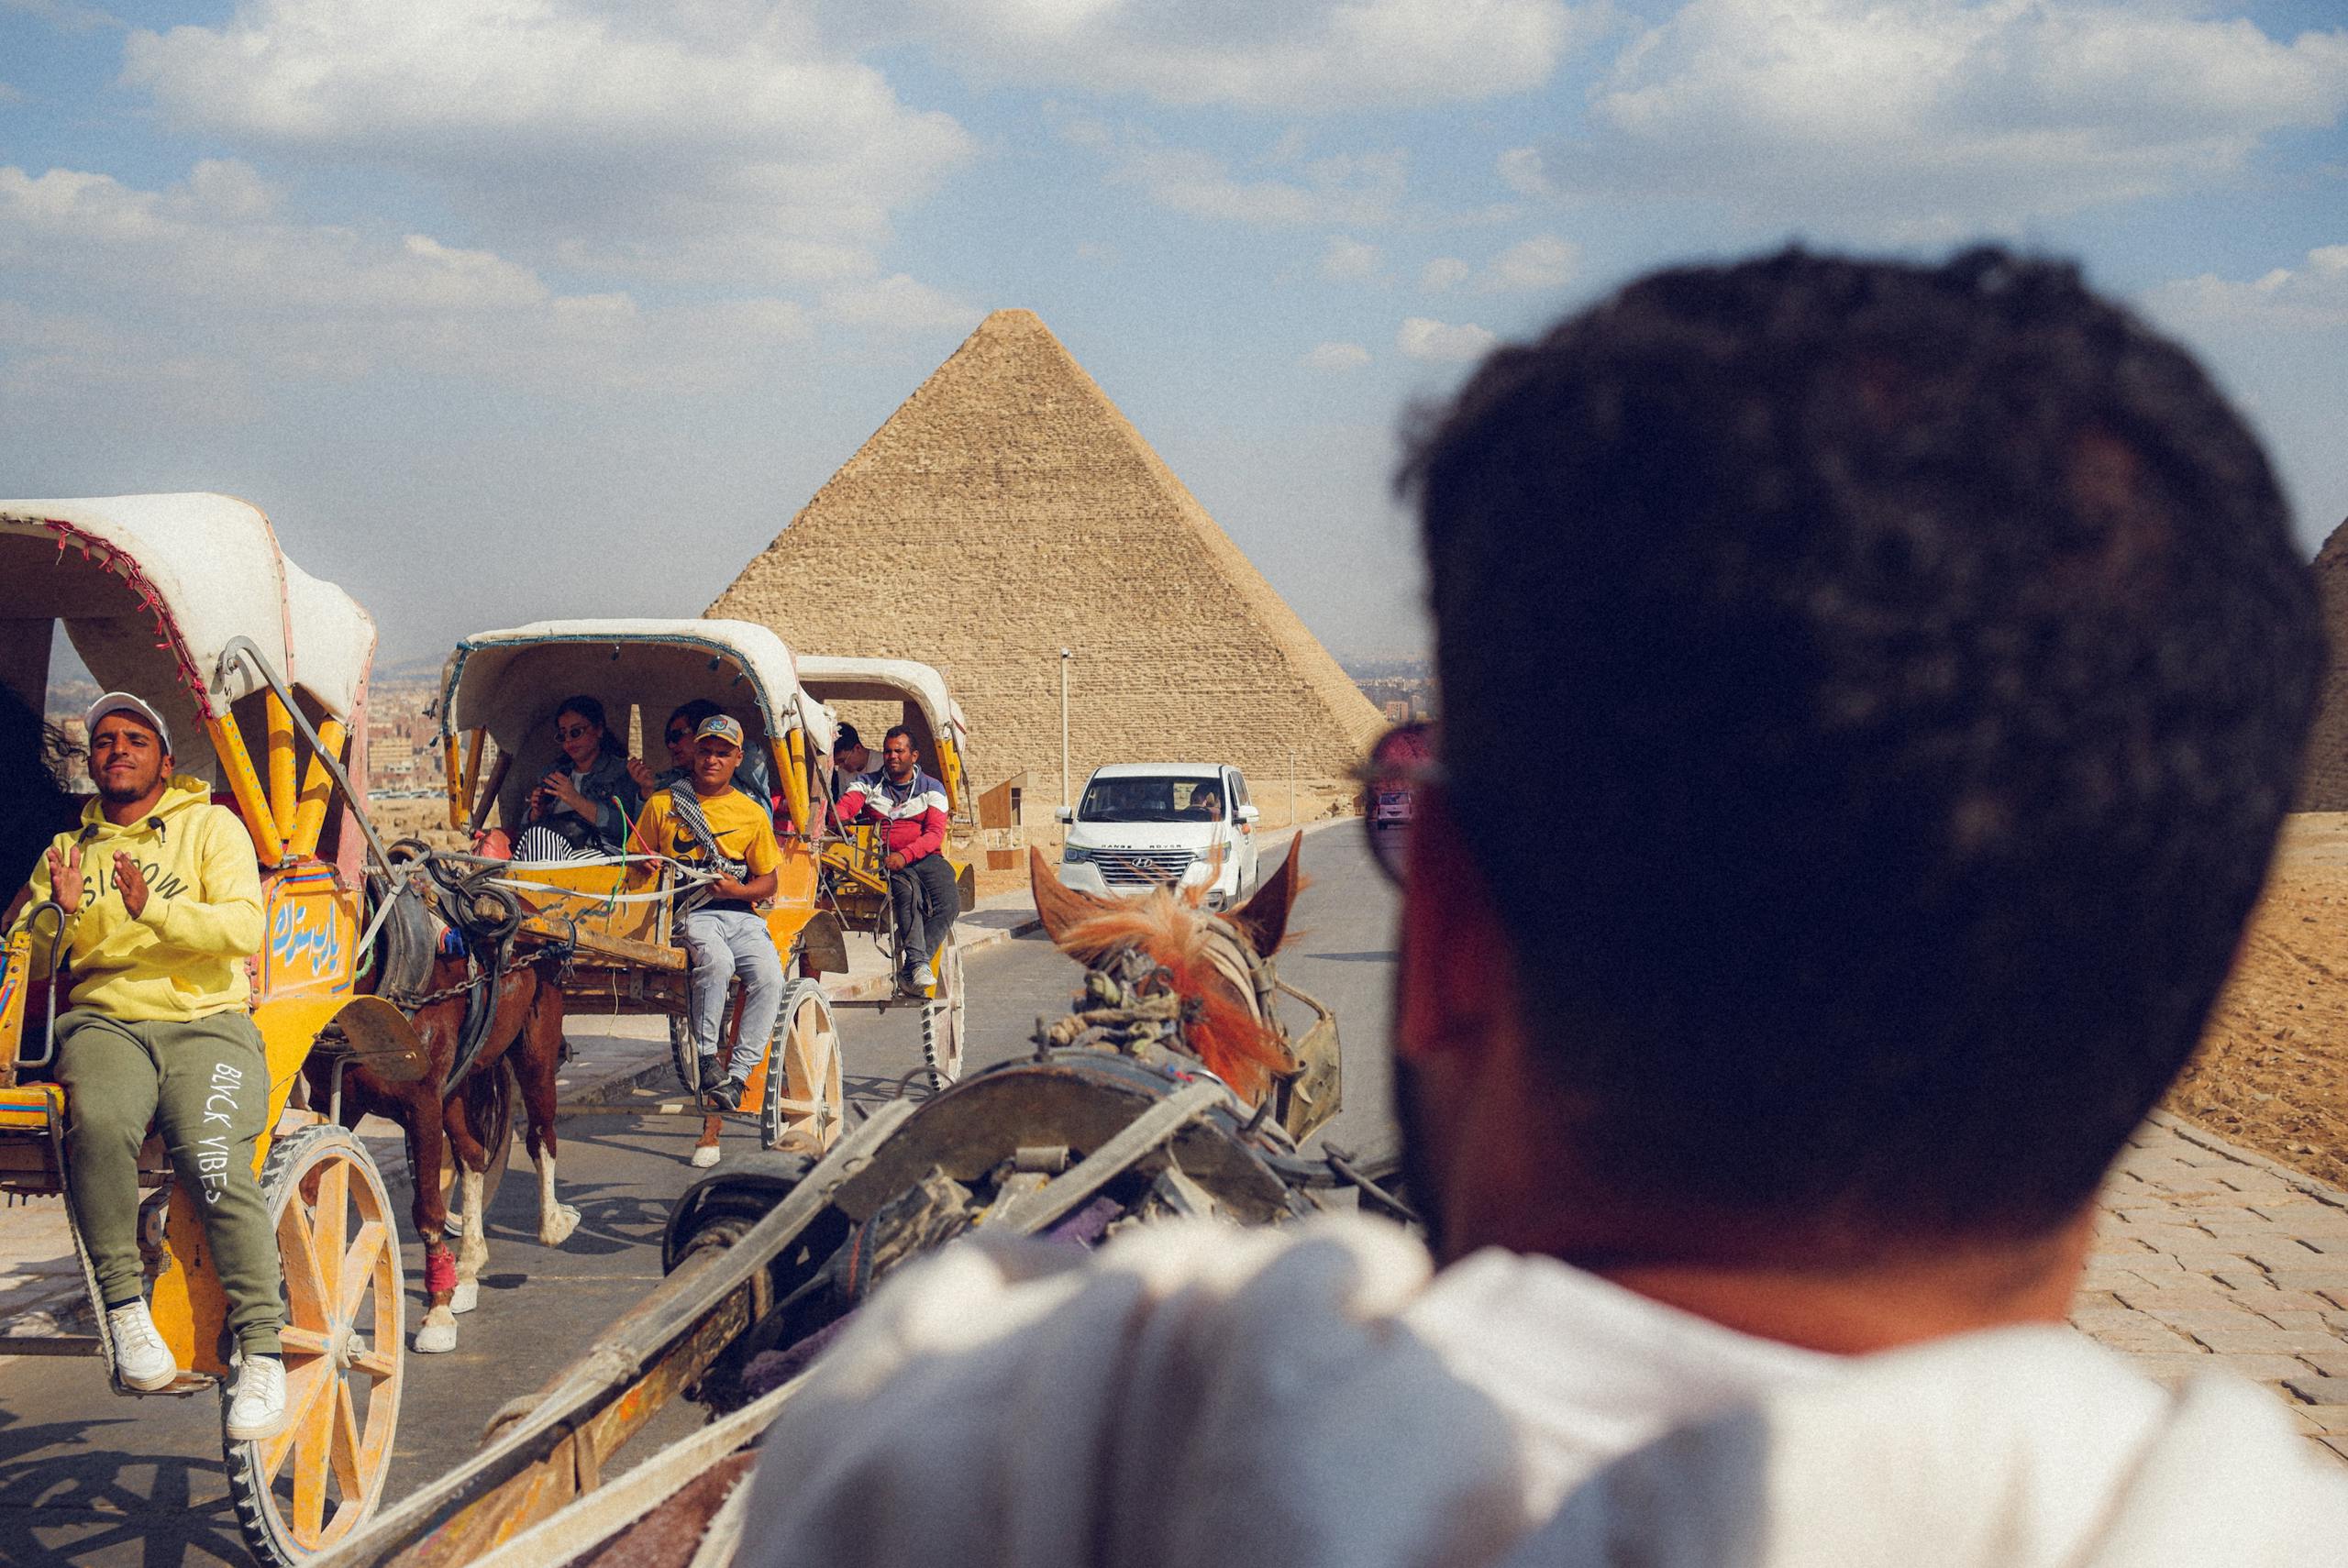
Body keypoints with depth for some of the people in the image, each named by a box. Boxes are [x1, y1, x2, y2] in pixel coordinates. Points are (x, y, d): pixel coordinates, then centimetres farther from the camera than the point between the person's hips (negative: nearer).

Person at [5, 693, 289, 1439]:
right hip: (103, 1019, 2)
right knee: (96, 1124, -34)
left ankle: (262, 1351, -20)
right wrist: (62, 914, -7)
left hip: (204, 1020, -2)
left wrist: (153, 908, -18)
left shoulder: (212, 826, 11)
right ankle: (124, 1307, -22)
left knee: (215, 1162, -28)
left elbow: (244, 929, -4)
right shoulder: (68, 849, 21)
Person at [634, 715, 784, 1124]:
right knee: (716, 961, -35)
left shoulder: (752, 814, 14)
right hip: (687, 909, -2)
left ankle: (739, 1073, -20)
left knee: (769, 977, -26)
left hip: (740, 912, 2)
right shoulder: (662, 803, 11)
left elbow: (768, 880, 15)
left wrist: (738, 890, -7)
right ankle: (706, 1056, -21)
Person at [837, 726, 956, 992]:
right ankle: (917, 962, -45)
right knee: (908, 890, -36)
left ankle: (909, 970, -30)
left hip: (925, 857, 1)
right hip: (887, 859, -1)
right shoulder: (868, 784, 15)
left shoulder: (932, 788, 11)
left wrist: (905, 855, -19)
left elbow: (935, 834, -2)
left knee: (950, 902, -28)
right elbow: (843, 806, -2)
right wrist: (842, 819, -28)